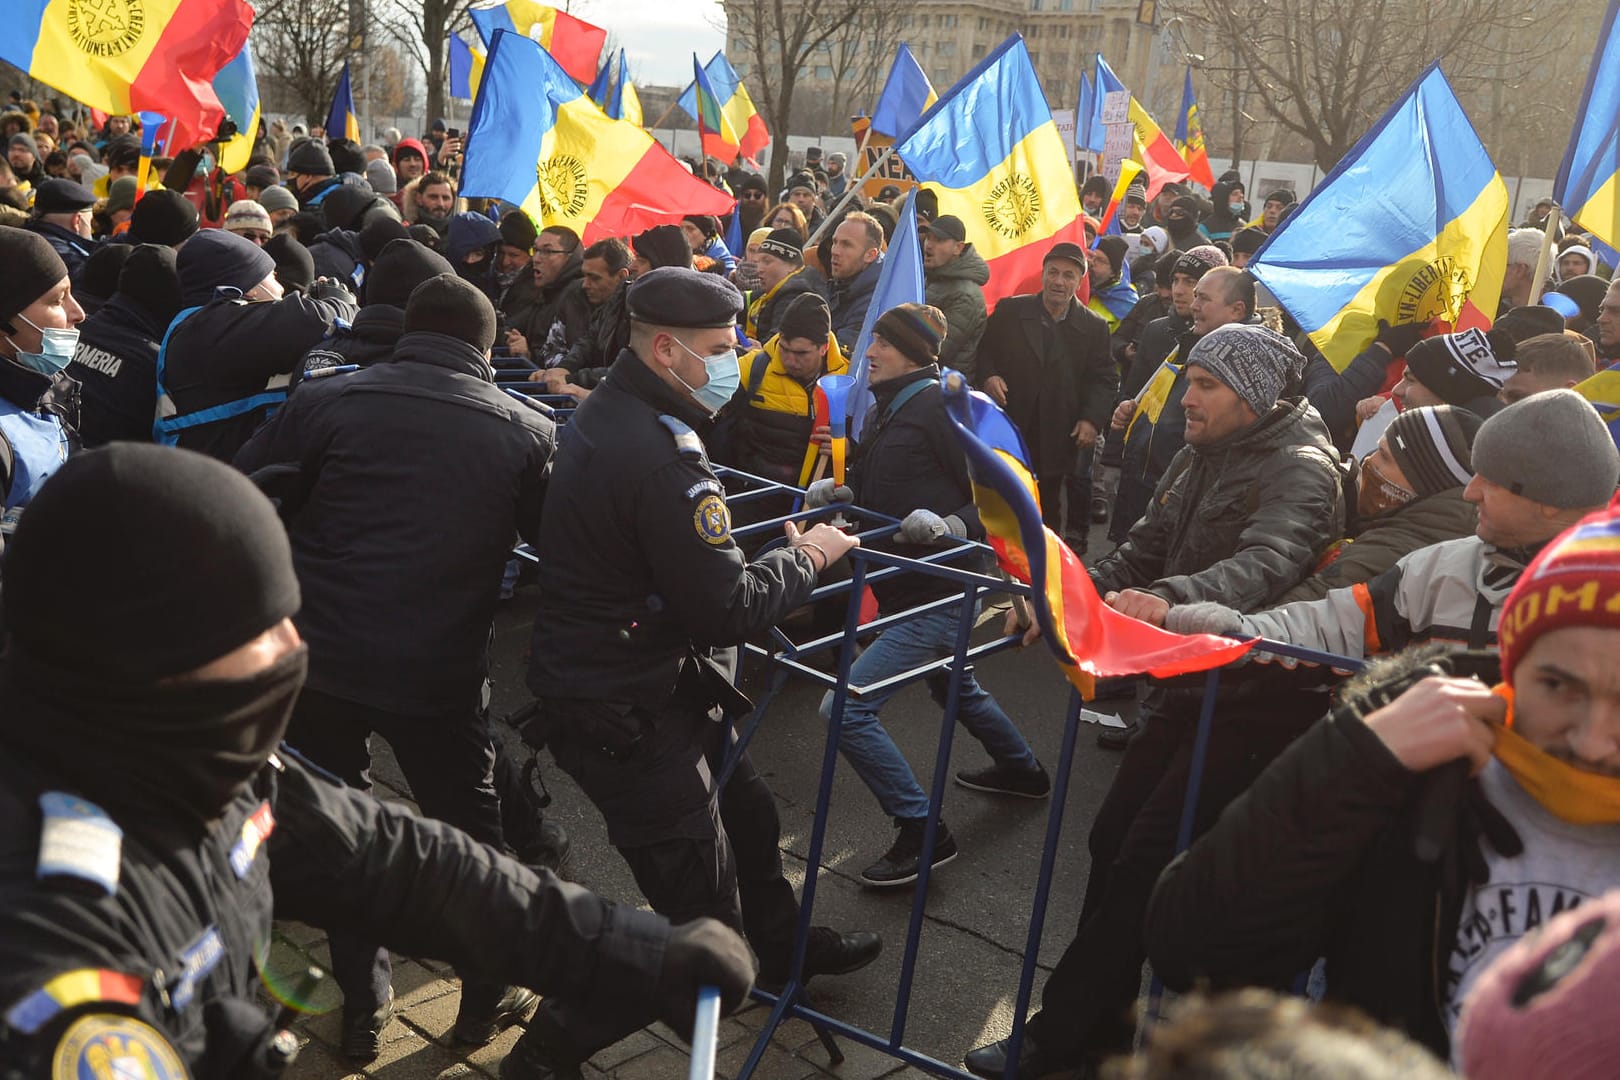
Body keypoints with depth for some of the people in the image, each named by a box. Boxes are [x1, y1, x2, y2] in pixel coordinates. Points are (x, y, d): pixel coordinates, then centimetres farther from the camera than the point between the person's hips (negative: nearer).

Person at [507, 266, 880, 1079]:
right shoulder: (660, 453, -26)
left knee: (743, 804, 28)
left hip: (599, 673, 10)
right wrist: (805, 558, -8)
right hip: (627, 714, -10)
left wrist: (779, 546, 2)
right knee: (703, 922, 0)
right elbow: (726, 609, -23)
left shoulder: (606, 413, 6)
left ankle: (780, 945, 51)